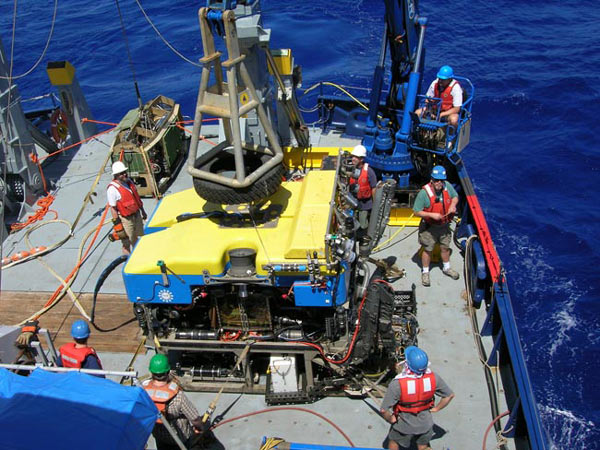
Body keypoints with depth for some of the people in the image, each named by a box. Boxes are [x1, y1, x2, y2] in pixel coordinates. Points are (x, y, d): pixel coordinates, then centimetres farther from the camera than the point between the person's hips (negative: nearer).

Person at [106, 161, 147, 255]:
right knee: (127, 243, 2)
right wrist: (117, 224, -18)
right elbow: (113, 208, -19)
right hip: (125, 218, -8)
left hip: (137, 214, 8)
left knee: (139, 238, 22)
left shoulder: (129, 181, 2)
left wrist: (142, 211, 20)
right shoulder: (112, 189, -21)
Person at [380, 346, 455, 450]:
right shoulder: (433, 377, -25)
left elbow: (384, 410, -31)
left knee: (393, 441, 30)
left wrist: (391, 419, -10)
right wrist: (436, 408, 3)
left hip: (404, 425, -2)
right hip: (425, 424, 2)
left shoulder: (397, 383, -36)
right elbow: (450, 395, -9)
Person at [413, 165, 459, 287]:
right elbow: (417, 212, -20)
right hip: (429, 227, -4)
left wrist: (453, 205, -12)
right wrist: (432, 215, -29)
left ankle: (446, 268, 45)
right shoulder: (424, 192, -26)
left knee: (445, 247, 22)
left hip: (444, 225, 5)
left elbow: (455, 196, 9)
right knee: (427, 250, 9)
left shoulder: (447, 186, -12)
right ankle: (425, 272, 29)